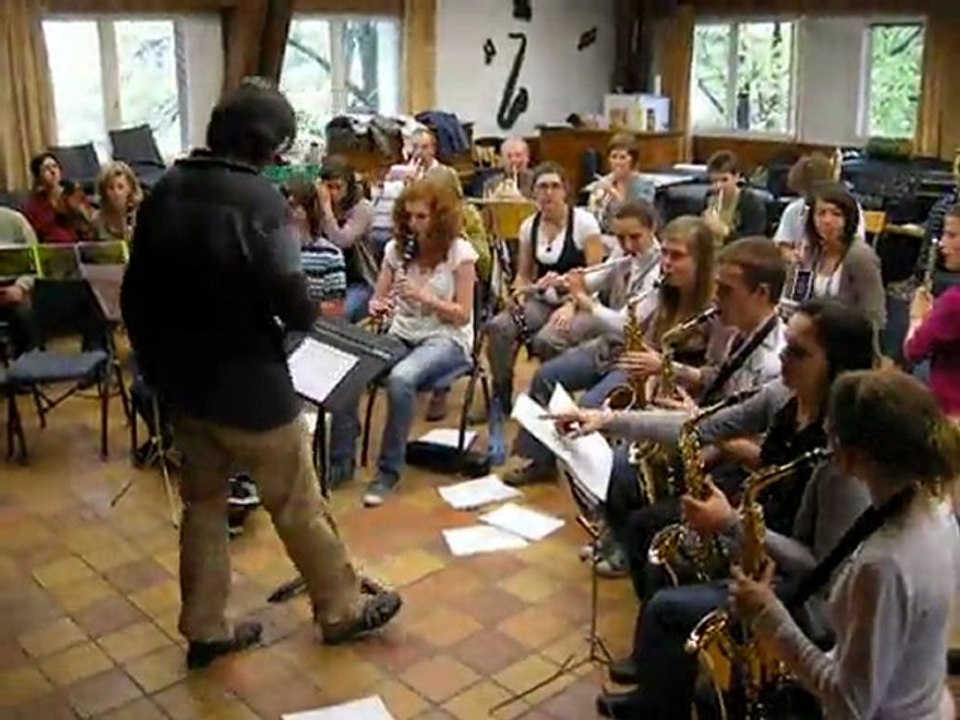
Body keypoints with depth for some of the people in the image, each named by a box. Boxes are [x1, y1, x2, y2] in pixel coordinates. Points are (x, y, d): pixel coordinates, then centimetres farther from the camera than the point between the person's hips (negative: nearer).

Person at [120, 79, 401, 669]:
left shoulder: (165, 191, 2)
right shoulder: (258, 198, -19)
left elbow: (136, 294, 8)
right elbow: (293, 303, -24)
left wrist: (155, 365, 18)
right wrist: (306, 312, -1)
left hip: (182, 383, 7)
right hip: (249, 387, -6)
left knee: (202, 504, 18)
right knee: (298, 506, 9)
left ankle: (206, 630, 27)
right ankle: (343, 610, 26)